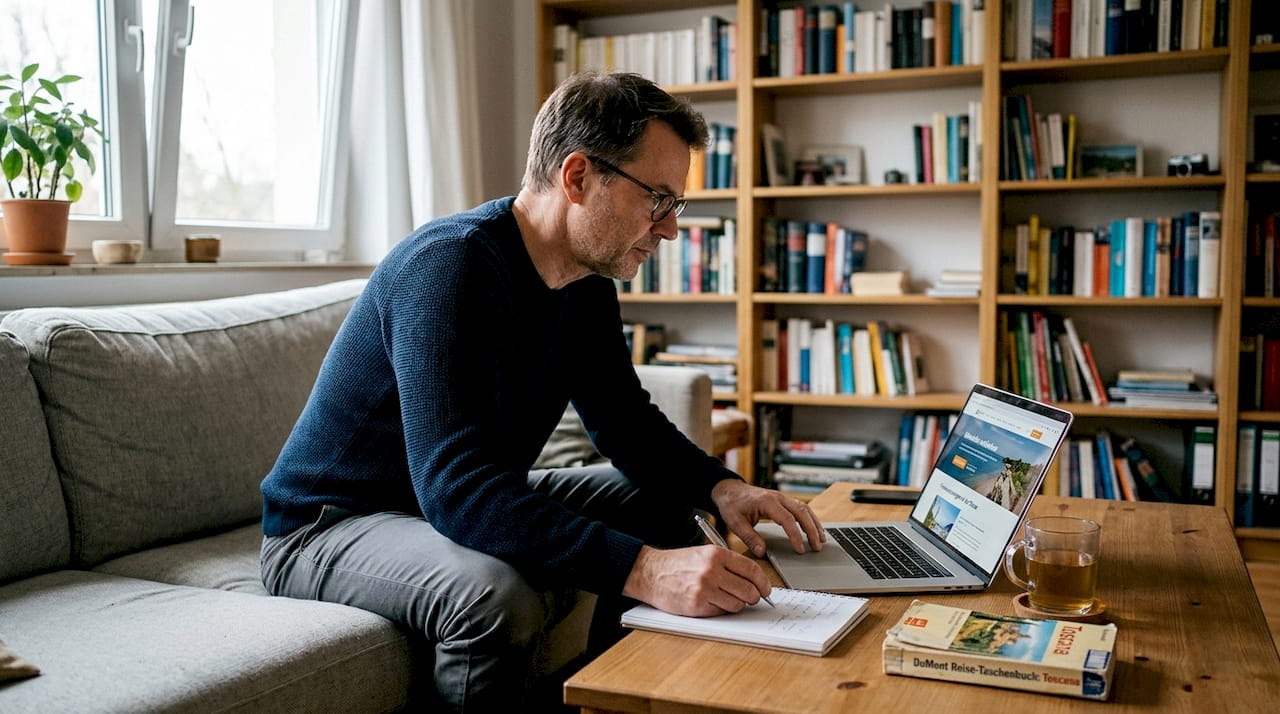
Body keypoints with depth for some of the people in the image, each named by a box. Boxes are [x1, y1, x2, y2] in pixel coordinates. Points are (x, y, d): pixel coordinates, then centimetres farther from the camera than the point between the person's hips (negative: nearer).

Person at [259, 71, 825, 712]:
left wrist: (720, 487, -12)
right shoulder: (449, 264, -30)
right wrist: (641, 569, -47)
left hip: (469, 505, 9)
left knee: (660, 507, 6)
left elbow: (624, 417, 7)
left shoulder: (587, 279, -2)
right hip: (330, 522, -9)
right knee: (499, 598, -36)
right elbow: (457, 487, -39)